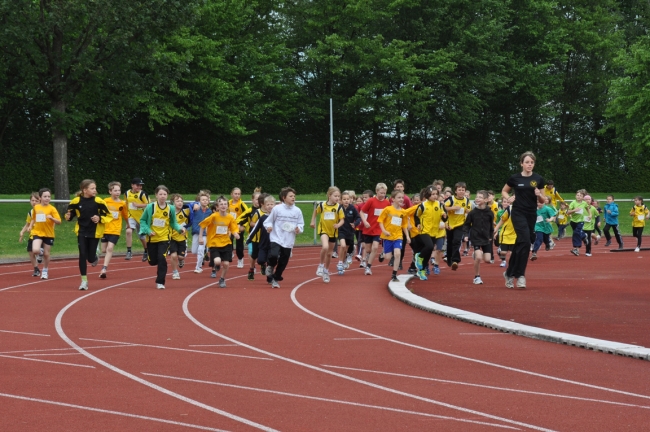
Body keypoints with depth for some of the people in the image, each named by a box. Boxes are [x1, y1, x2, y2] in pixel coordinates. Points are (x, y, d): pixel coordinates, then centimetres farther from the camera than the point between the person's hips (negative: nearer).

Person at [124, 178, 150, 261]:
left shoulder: (142, 194, -13)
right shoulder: (127, 193, 2)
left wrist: (138, 205, -25)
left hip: (141, 217, -2)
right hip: (131, 217, 2)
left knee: (142, 237, 11)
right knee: (129, 231, -24)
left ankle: (146, 252, 38)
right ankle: (129, 252, -17)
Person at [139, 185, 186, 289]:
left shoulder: (171, 209, -5)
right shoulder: (150, 207, -9)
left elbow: (173, 223, 6)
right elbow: (142, 220, 0)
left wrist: (180, 228, -13)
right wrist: (147, 231, -15)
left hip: (164, 238, -1)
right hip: (152, 238, 1)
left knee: (162, 259, -16)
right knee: (152, 261, 6)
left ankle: (160, 282, -7)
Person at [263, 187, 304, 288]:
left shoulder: (297, 211, 2)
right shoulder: (277, 209, -5)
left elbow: (301, 225, 8)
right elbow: (268, 221, 4)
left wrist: (299, 229, -13)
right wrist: (268, 226, -17)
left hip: (288, 242, 3)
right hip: (276, 239, -3)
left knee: (283, 263, 7)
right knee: (273, 255, -26)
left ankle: (275, 280, 27)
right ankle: (271, 266, 9)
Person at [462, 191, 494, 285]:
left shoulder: (489, 213, -3)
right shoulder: (472, 212, -7)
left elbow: (491, 226, 10)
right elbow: (466, 225, 1)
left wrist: (491, 236, 9)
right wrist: (466, 235, -10)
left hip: (486, 239, 3)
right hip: (476, 238, -3)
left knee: (487, 259, -2)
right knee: (478, 257, -19)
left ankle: (476, 255, 32)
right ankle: (477, 277, -1)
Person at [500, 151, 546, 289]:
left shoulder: (538, 179, 3)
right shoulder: (515, 178, -2)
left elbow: (542, 201, 8)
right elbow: (504, 191, 15)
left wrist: (539, 195, -13)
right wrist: (509, 198, -5)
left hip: (532, 215, 3)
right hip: (518, 213, -3)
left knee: (520, 244, 8)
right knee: (525, 241, -19)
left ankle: (510, 273, 22)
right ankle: (520, 275, -11)